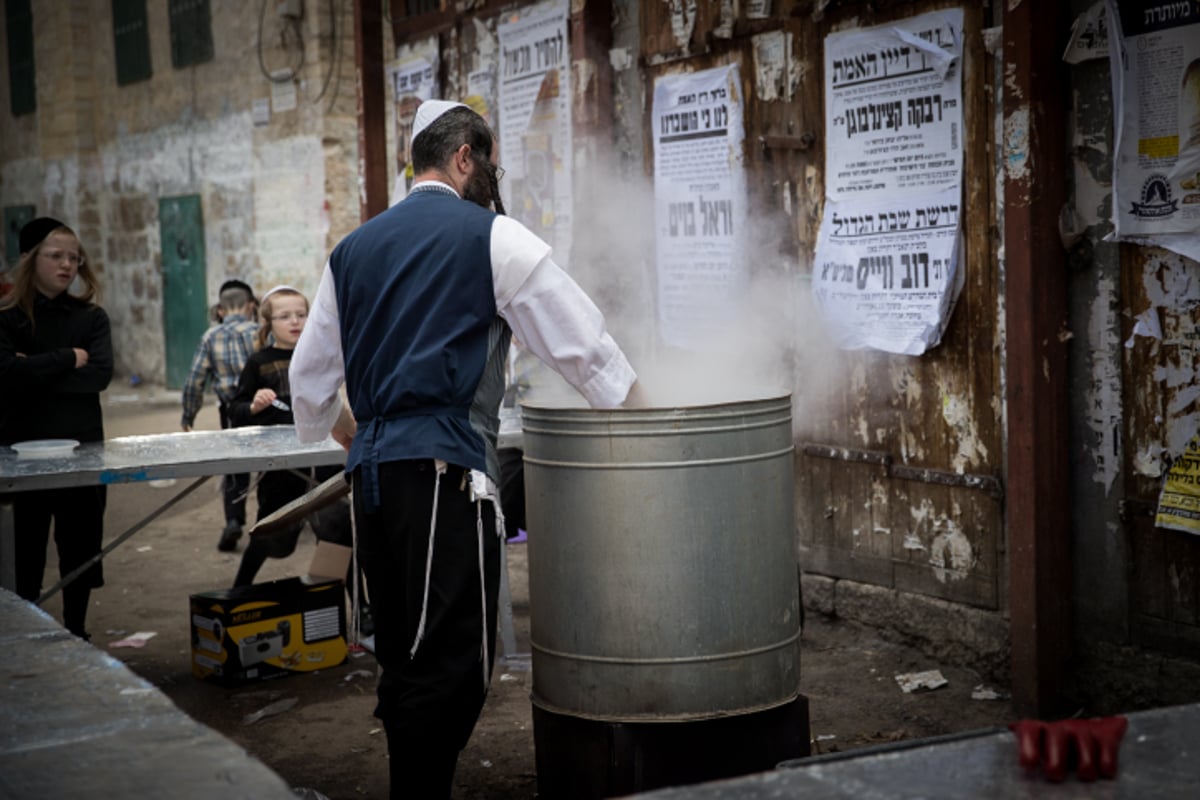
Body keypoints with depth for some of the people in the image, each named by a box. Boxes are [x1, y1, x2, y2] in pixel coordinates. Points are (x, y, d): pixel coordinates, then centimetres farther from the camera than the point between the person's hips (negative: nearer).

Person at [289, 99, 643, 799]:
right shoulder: (492, 237, -2)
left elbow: (311, 375, 21)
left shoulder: (353, 249, 16)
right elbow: (582, 343, 0)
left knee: (405, 659, 14)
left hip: (372, 474, 7)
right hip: (443, 471, -7)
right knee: (452, 666, -5)